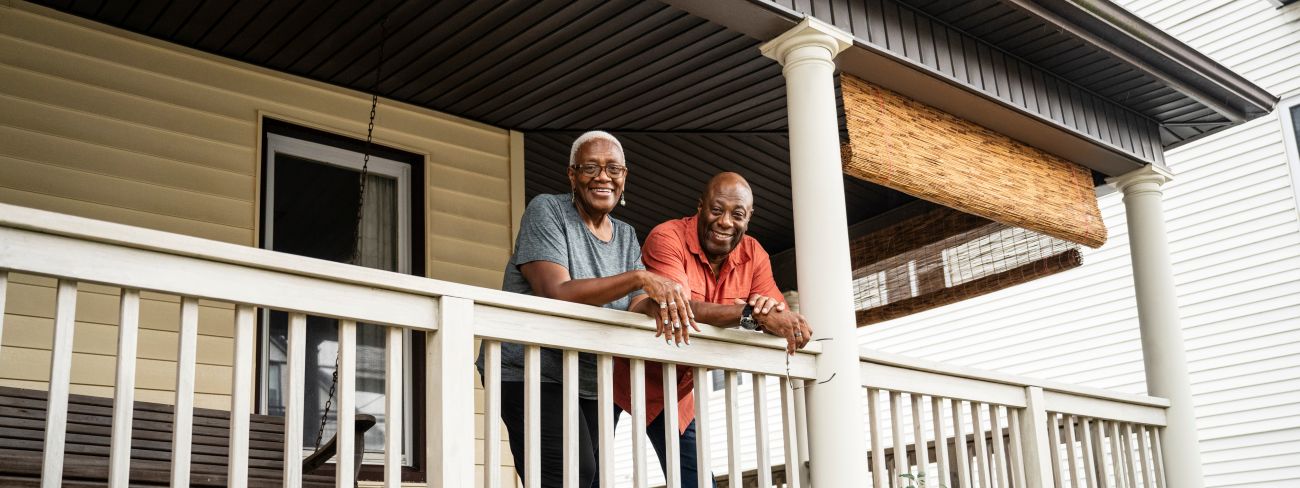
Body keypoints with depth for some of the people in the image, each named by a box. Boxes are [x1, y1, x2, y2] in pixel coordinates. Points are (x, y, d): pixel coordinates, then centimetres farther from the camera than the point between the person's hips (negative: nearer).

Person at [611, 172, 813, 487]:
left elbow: (783, 319, -10)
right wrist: (752, 314, -44)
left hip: (677, 392, 5)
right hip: (623, 376, -5)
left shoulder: (753, 255, -3)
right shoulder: (668, 237, -21)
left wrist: (771, 309, -35)